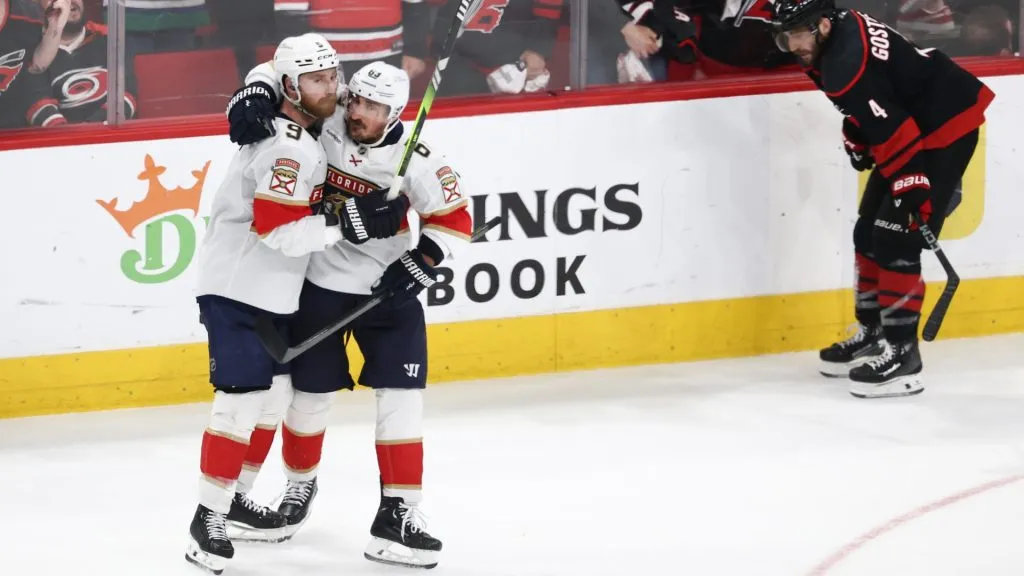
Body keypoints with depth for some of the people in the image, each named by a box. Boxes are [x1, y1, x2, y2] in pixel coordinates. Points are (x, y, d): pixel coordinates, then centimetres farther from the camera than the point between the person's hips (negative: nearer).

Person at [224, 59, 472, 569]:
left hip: (387, 291, -1)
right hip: (318, 283, 1)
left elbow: (455, 220, -8)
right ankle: (299, 484, 37)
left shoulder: (417, 162, -16)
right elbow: (278, 72, -4)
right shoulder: (324, 126, -12)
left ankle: (398, 514, -3)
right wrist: (256, 96, -24)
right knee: (309, 393, 10)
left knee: (401, 398, -7)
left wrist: (418, 265, -18)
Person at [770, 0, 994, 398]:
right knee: (869, 232, 16)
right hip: (913, 124, 11)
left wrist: (914, 192, -32)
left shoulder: (847, 64, -29)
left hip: (948, 126, -11)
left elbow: (894, 131, -32)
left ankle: (900, 354, -11)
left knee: (896, 241, -15)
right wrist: (855, 138, 20)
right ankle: (872, 334, 29)